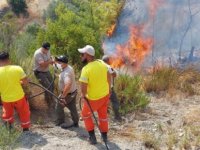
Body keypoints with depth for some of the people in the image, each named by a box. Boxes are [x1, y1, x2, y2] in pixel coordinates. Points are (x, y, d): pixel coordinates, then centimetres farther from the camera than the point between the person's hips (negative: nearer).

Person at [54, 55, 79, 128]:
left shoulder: (66, 73, -34)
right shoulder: (69, 67, -3)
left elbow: (68, 84, -49)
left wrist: (63, 96, -43)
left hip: (67, 94, -9)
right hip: (73, 92, 9)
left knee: (59, 107, 13)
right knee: (72, 107, 19)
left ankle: (60, 122, 30)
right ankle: (76, 123, 31)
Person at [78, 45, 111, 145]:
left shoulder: (86, 69, -26)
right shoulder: (102, 63, -7)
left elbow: (83, 87, -27)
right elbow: (108, 78, 4)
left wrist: (83, 96, -6)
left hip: (94, 98, -5)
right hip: (105, 94, 5)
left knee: (85, 114, 20)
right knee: (103, 115, 24)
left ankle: (92, 136, 22)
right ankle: (104, 136, 39)